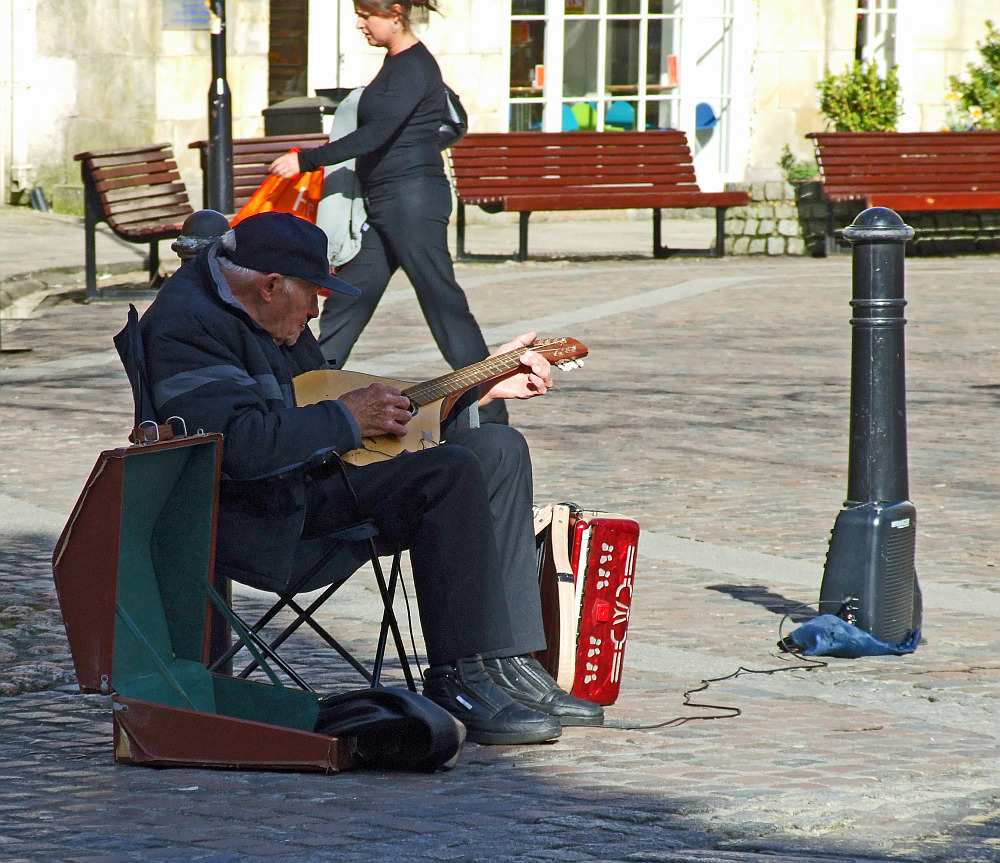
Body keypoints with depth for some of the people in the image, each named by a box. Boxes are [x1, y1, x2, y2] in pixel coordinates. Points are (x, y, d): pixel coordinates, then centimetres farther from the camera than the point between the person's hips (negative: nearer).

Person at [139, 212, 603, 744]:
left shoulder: (269, 320, 18)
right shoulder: (188, 325, -15)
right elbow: (243, 444, -28)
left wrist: (480, 388, 22)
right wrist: (347, 419, -16)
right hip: (262, 512, -11)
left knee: (497, 450, 6)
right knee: (451, 473, -24)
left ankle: (509, 665, 0)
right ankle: (457, 678, -20)